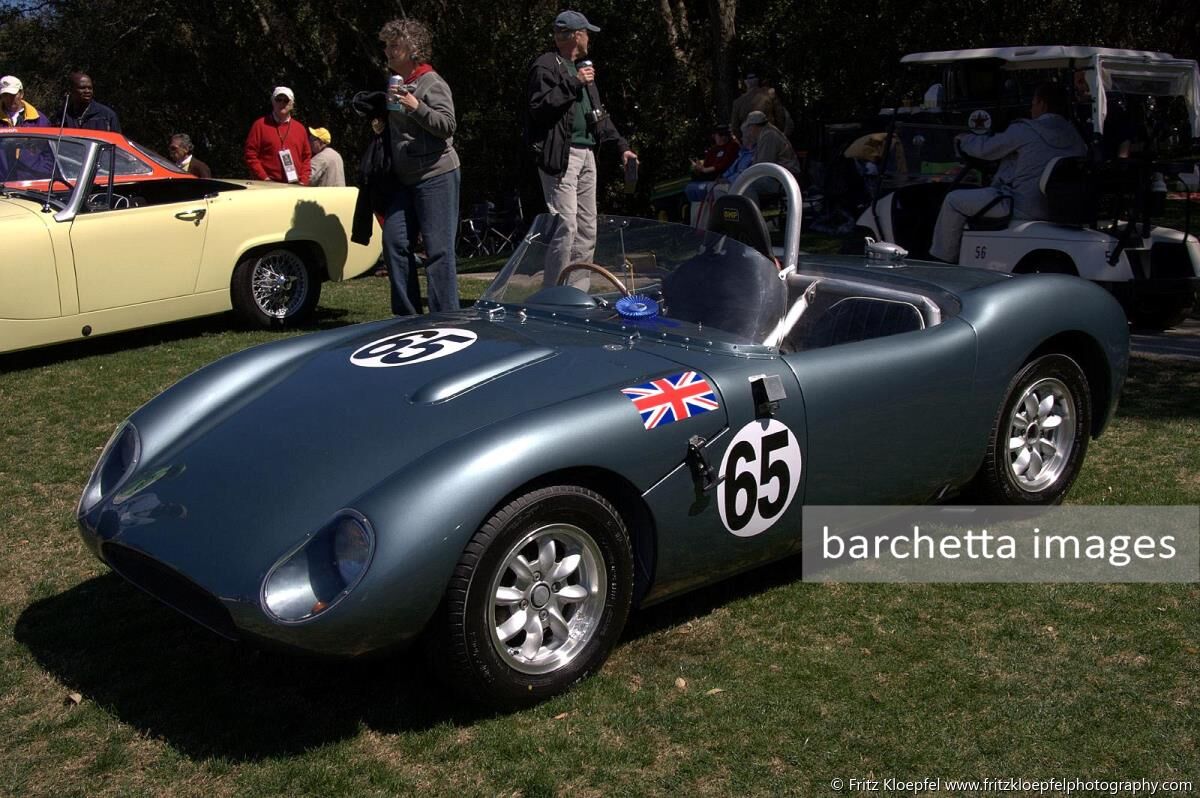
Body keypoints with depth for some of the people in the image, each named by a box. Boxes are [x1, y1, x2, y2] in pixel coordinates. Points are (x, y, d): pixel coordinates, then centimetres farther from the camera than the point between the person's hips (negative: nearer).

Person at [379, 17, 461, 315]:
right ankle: (406, 314, 15)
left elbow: (448, 126, -19)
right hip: (405, 179, 9)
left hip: (436, 176, -9)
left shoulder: (432, 83, -9)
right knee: (394, 241, 6)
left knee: (438, 248, -7)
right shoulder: (397, 84, 16)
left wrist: (416, 107, -28)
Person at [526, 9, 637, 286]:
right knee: (566, 226, -14)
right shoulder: (546, 66, -5)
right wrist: (574, 84, -18)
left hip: (587, 153, 9)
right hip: (560, 156, -9)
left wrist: (621, 145, 21)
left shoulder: (580, 68, 24)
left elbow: (598, 113, 28)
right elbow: (538, 107, -19)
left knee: (587, 228, 10)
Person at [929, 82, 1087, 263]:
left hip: (1023, 208, -8)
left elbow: (985, 148, -3)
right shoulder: (1075, 136, 6)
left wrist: (963, 138, 18)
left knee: (954, 200, 2)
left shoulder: (1025, 130, -11)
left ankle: (942, 258, 8)